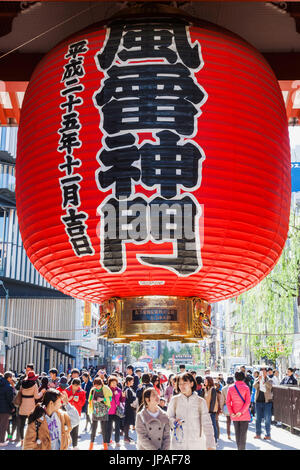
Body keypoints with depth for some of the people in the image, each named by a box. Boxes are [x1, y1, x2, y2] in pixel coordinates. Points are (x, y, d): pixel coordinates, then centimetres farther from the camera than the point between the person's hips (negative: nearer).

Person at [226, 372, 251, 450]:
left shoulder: (231, 388, 1)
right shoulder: (246, 388, -7)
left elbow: (228, 402, -6)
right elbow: (248, 402, -15)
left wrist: (231, 413, -9)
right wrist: (241, 412, -16)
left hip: (234, 415, 3)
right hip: (244, 414, -3)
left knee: (237, 433, 15)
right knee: (243, 433, 1)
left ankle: (239, 448, 23)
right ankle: (242, 448, -3)